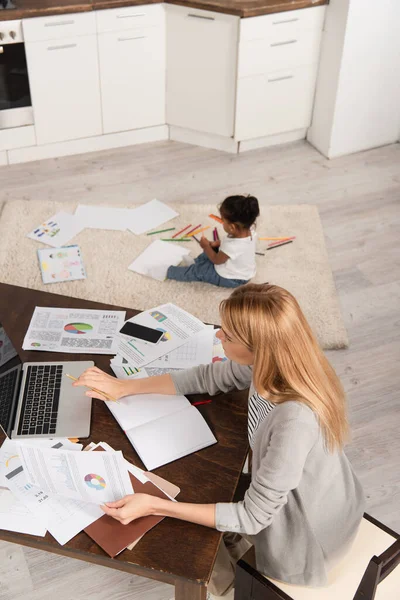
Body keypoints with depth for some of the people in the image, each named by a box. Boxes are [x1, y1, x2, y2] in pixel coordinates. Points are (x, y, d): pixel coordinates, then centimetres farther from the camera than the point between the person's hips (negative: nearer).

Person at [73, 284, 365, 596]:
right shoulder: (275, 361, -19)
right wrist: (123, 387, -1)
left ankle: (222, 581, 44)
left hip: (308, 537, -6)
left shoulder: (296, 421, -42)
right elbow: (209, 377, -2)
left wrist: (153, 506, -31)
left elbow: (253, 517, -31)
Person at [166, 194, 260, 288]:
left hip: (230, 279, -8)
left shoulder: (232, 247, -41)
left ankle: (168, 271, 15)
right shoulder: (249, 231, -19)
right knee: (212, 249, 19)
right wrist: (218, 243, -1)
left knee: (199, 270, 2)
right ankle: (195, 262, 35)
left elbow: (216, 260, -18)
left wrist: (206, 246, -4)